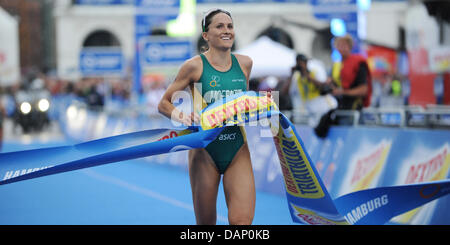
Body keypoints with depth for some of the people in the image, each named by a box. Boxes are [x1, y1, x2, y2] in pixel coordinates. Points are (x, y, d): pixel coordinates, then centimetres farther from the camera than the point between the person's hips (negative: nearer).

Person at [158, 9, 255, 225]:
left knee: (242, 220, -12)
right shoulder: (195, 65, -5)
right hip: (205, 151, -2)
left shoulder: (244, 63, 7)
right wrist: (182, 116, -19)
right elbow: (163, 104, 0)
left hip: (238, 150, 3)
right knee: (206, 223, 5)